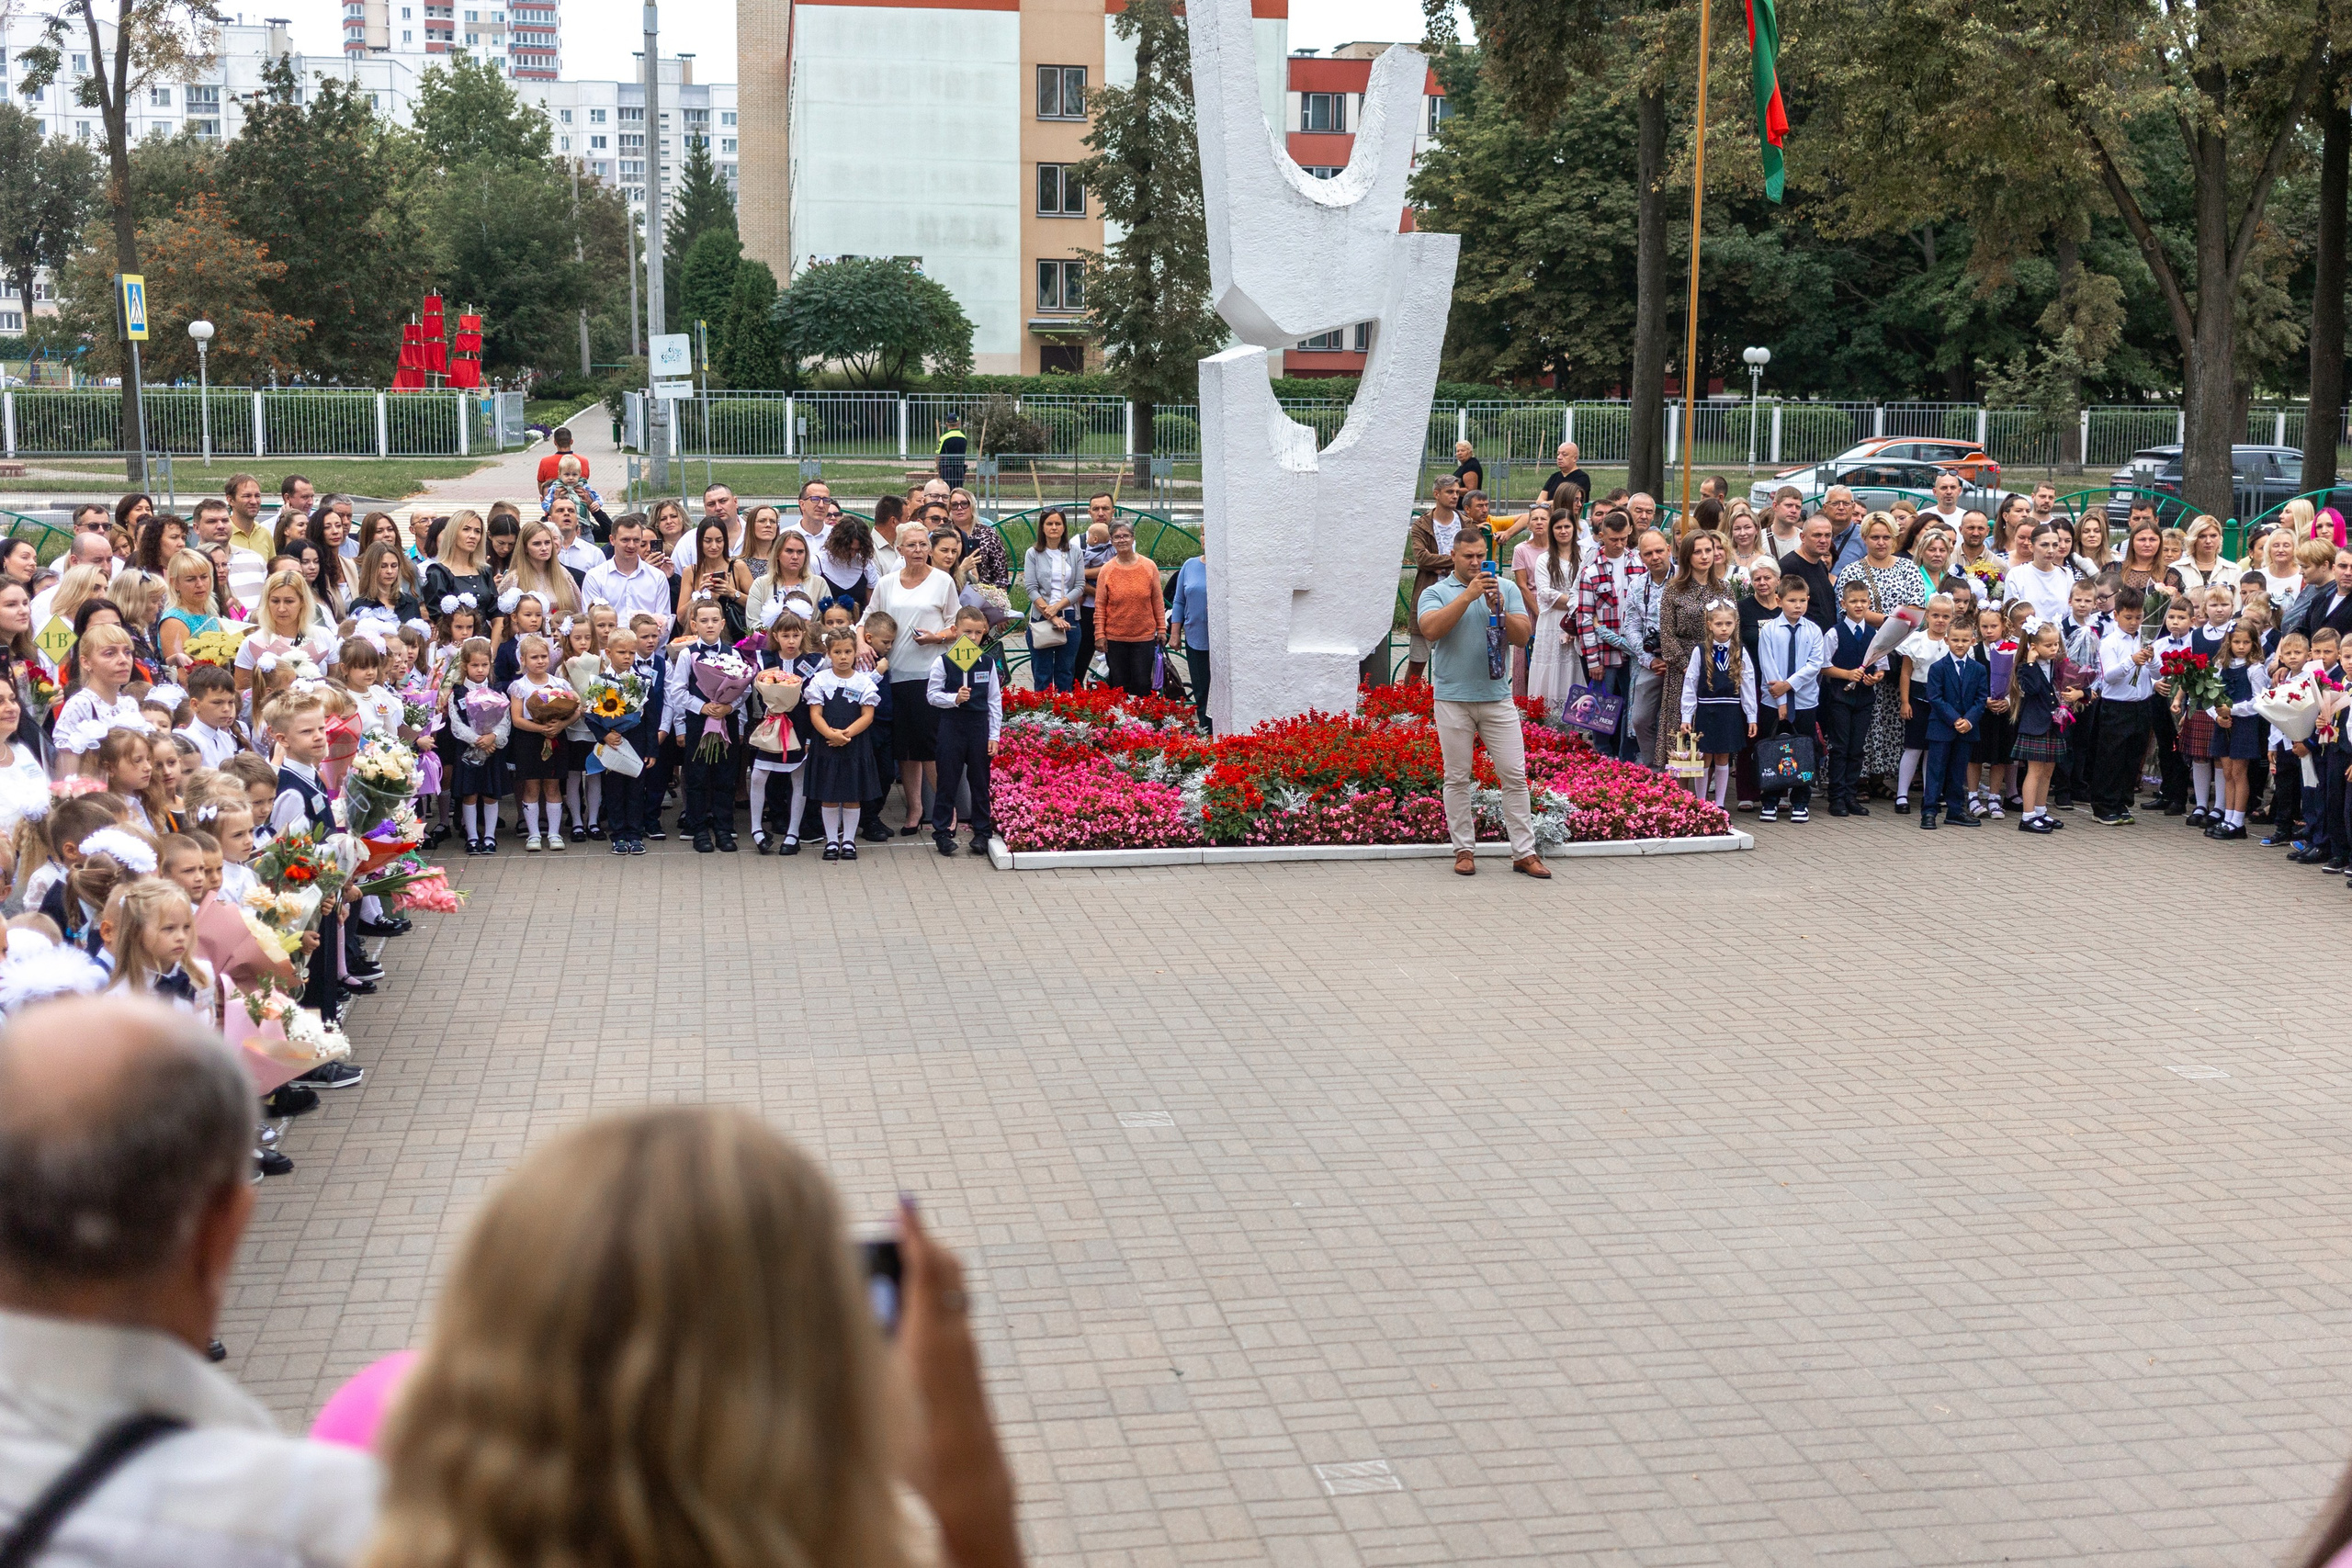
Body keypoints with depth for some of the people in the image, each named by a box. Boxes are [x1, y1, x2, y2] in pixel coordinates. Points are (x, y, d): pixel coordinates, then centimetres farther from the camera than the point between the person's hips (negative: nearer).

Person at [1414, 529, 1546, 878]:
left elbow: (1523, 637, 2)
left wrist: (1499, 610, -14)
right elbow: (1431, 629, -16)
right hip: (1452, 699, -1)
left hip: (1497, 696, 1)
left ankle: (1524, 853, 3)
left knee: (1514, 775, -1)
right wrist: (1468, 595, -19)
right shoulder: (1436, 593, 4)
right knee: (1457, 778, 3)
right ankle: (1464, 850, 12)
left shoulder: (1507, 589, 9)